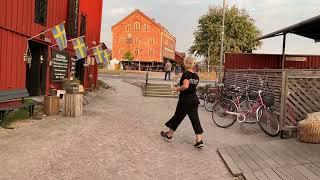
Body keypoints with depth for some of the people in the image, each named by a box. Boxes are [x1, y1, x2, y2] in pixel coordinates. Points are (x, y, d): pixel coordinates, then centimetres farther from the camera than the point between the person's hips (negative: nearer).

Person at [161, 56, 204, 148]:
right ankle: (199, 140, 3)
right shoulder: (196, 76, 6)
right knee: (195, 119, 6)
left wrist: (177, 88, -15)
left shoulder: (186, 74, -16)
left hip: (185, 99, -6)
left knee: (178, 117, 9)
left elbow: (186, 86, -31)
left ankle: (169, 135, 26)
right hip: (194, 99, 6)